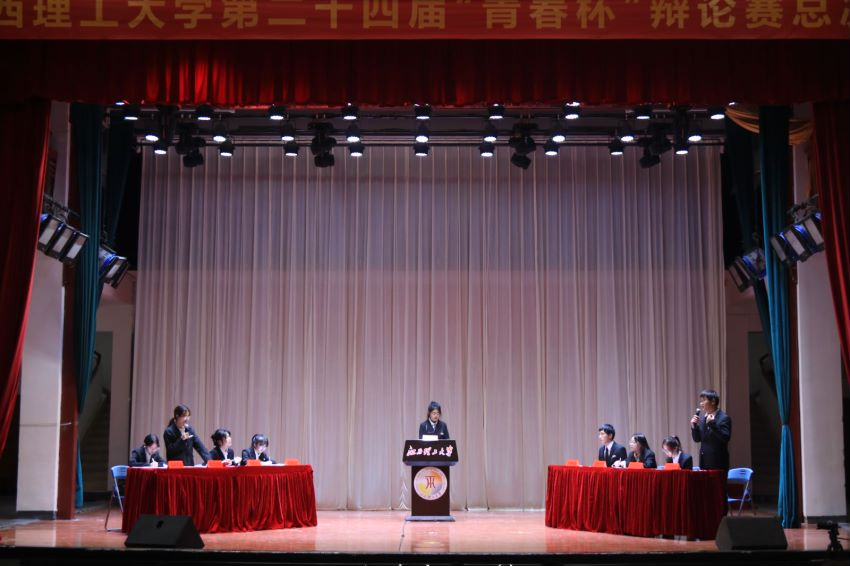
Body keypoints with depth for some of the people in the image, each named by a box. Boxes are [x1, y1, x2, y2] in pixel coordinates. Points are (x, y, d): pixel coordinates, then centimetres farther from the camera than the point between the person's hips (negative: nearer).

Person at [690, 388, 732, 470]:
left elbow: (726, 438, -20)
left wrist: (712, 424, -25)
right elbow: (697, 439, 13)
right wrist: (694, 426, -4)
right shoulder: (702, 417, 11)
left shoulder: (724, 418, -9)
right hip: (704, 461, 6)